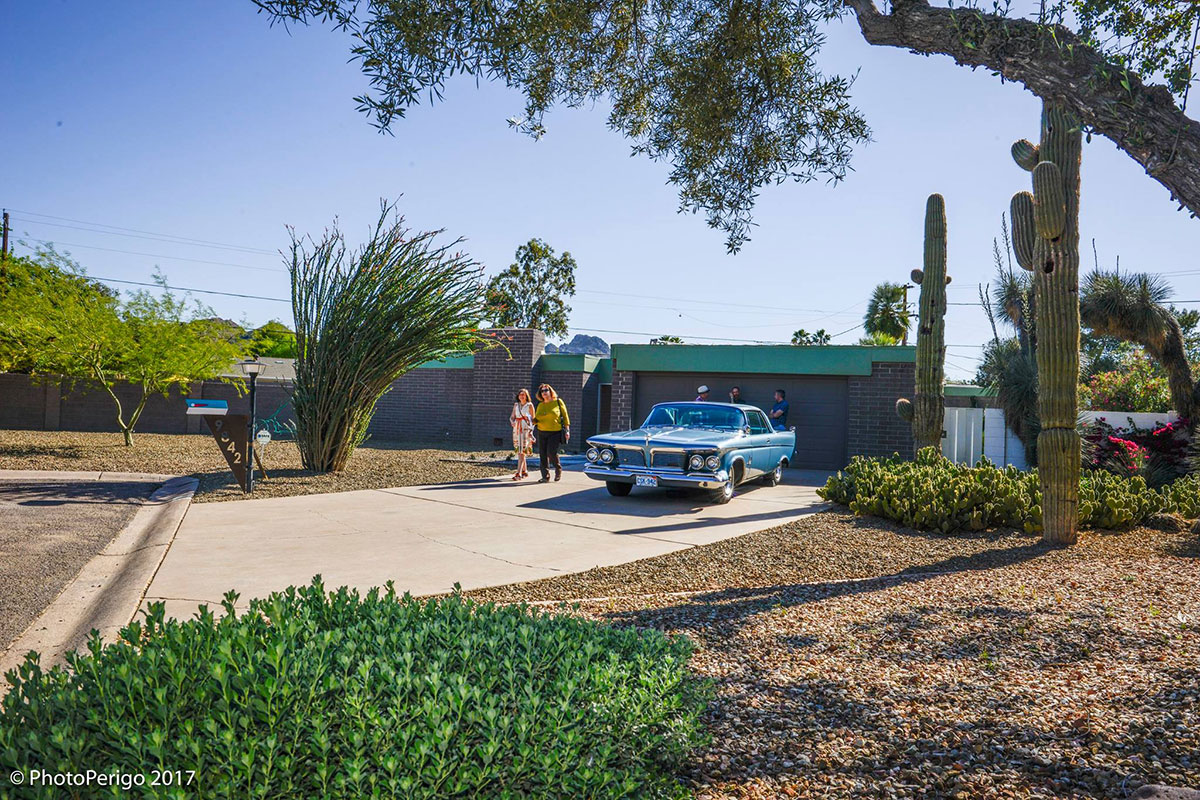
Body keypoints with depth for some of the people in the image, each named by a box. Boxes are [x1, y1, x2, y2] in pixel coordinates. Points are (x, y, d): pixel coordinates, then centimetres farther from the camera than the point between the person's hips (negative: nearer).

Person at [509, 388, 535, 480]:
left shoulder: (529, 405, 0)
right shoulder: (516, 405, 13)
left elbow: (533, 419, 0)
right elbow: (511, 417, 14)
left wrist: (531, 430, -11)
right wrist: (512, 422, -9)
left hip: (526, 429, -5)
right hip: (517, 429, 5)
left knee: (522, 451, -12)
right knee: (518, 451, 8)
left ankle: (518, 474, -18)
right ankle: (525, 471, 21)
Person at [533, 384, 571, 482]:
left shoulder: (558, 402, 1)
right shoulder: (540, 405, 11)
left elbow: (565, 416, 2)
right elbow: (536, 419, 17)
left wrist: (567, 430, -4)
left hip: (555, 432, -4)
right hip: (542, 432, 4)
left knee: (551, 452, -15)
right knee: (543, 455, 1)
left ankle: (558, 469, 13)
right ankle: (545, 477, 9)